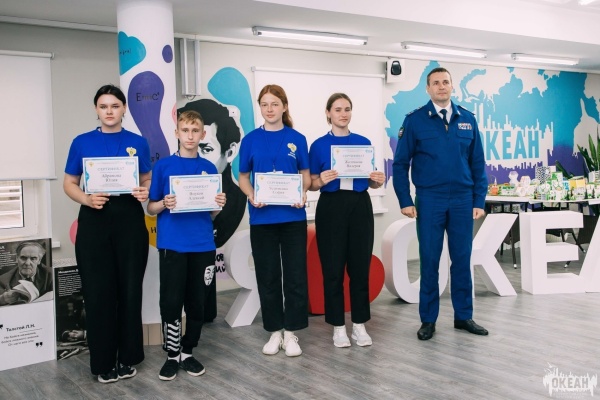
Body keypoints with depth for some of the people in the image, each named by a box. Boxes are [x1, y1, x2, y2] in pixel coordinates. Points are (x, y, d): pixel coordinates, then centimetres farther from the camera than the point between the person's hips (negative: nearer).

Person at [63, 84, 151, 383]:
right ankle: (103, 361, 15)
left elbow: (149, 181, 10)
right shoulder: (82, 143, 5)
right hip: (94, 220, 0)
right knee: (98, 291, 2)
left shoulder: (138, 143, 7)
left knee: (130, 288, 5)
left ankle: (127, 357, 20)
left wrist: (145, 192, -13)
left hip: (130, 219, 1)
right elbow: (69, 183, 6)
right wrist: (86, 199, -14)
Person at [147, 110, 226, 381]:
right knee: (171, 301, -1)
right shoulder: (163, 166, 2)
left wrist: (219, 204, -9)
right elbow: (151, 208, 3)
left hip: (203, 245, 3)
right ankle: (172, 355, 15)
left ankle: (187, 352, 24)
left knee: (197, 302, 8)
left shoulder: (209, 168, 8)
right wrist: (165, 204, -17)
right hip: (172, 244, -2)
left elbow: (211, 213, 12)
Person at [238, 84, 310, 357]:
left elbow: (306, 175, 7)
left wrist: (303, 193, -13)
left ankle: (291, 332, 14)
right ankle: (274, 331, 20)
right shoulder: (251, 140, 4)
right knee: (267, 276, 7)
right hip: (262, 217, 0)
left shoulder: (297, 139, 4)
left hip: (293, 217, 0)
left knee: (295, 275, 1)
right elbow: (243, 177, 6)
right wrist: (251, 196, -13)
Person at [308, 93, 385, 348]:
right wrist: (322, 180, -19)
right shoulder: (319, 145, 1)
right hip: (331, 208, -2)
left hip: (360, 206, 3)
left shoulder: (364, 143, 8)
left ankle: (359, 325, 17)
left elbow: (370, 181, 12)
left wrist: (378, 181, -9)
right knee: (333, 268, 1)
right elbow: (312, 184, 1)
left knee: (360, 267, 5)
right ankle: (338, 326, 13)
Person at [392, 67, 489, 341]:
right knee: (429, 261, 4)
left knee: (462, 259, 9)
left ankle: (463, 316, 21)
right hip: (429, 200, -2)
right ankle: (428, 320, 15)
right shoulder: (415, 120, -2)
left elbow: (477, 163, 8)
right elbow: (400, 163, -2)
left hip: (462, 200, 2)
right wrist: (405, 201, -7)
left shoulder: (467, 119, 6)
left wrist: (479, 200, 3)